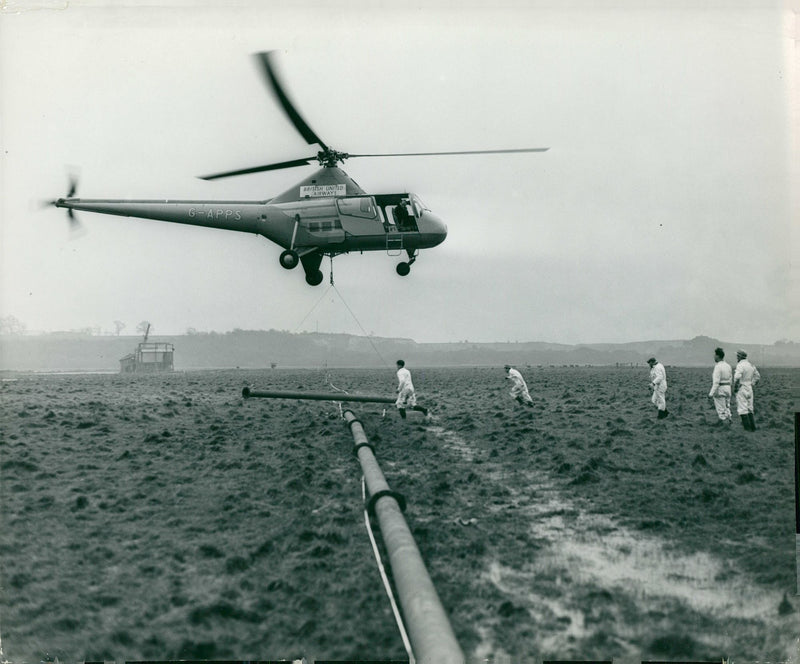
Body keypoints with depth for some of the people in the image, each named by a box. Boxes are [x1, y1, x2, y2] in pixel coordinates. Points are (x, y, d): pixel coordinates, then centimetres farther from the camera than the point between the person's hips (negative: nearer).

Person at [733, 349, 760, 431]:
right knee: (749, 409, 15)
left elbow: (737, 377, -30)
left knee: (743, 409, -3)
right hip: (749, 389, 8)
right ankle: (752, 426, 14)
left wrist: (735, 387, -15)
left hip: (741, 389, -8)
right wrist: (751, 384, 16)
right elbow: (757, 376, 18)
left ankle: (747, 427, -5)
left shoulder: (740, 365, -16)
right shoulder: (750, 365, 10)